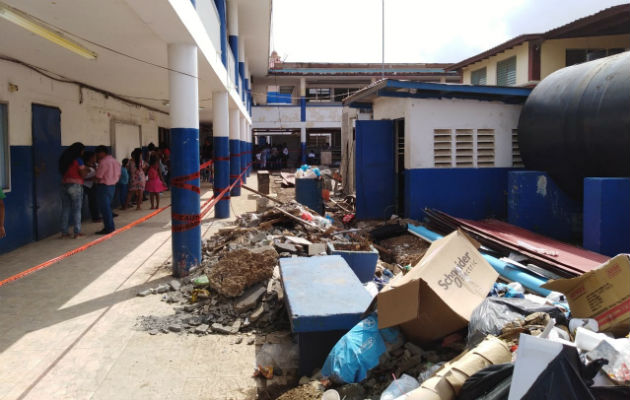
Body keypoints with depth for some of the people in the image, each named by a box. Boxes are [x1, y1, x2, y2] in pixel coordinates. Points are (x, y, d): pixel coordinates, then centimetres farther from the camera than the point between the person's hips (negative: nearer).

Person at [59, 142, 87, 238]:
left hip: (64, 185, 6)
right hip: (75, 185, -6)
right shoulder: (78, 160, -8)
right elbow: (83, 174, -9)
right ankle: (77, 232, 0)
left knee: (65, 209, 8)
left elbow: (62, 172, 15)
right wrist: (86, 170, 11)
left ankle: (64, 232, 9)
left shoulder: (64, 159, 12)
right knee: (77, 209, 0)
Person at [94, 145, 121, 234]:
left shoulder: (103, 162, -17)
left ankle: (108, 228, 0)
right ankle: (110, 226, 20)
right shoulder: (115, 161, 11)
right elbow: (118, 175, 15)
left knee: (105, 208, -3)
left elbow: (98, 177, -15)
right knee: (108, 206, 17)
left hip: (103, 186, -9)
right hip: (112, 186, 9)